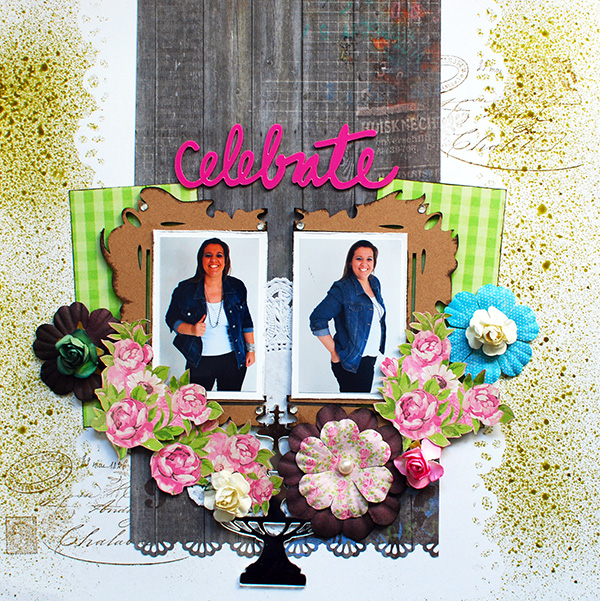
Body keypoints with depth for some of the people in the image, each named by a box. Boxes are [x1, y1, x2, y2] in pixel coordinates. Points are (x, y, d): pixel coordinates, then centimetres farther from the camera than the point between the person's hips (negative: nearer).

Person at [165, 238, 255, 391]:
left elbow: (245, 321, 11)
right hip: (199, 362, -1)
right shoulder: (185, 289, -6)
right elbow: (171, 318, 1)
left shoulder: (237, 287, 1)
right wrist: (192, 329, -17)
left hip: (233, 360, 1)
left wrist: (250, 348, 9)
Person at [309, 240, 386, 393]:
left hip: (370, 360, 8)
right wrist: (335, 353, -18)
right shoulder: (342, 289, -17)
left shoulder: (375, 283, 7)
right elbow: (317, 320, -22)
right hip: (350, 363, -8)